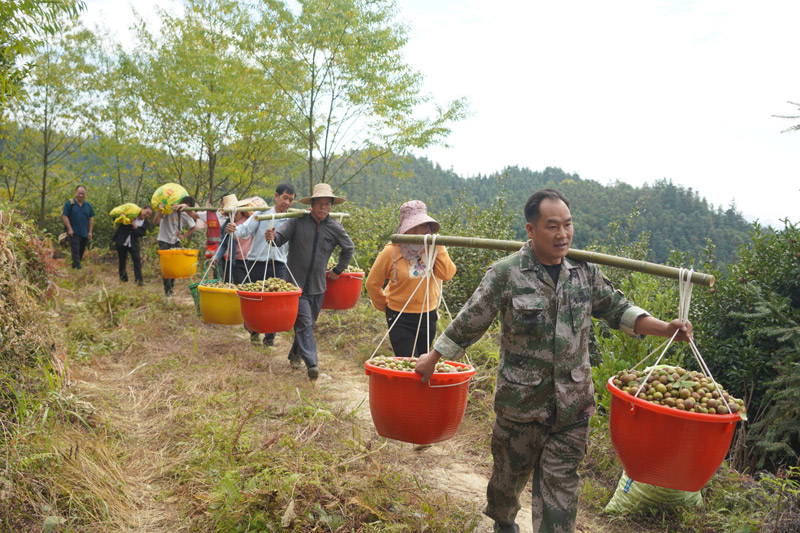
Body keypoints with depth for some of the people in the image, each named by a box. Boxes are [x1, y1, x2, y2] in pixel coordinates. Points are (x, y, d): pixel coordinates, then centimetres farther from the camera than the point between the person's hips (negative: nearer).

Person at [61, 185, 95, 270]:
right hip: (74, 233, -5)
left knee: (81, 251, 10)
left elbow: (91, 218, 12)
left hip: (85, 233, 5)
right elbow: (64, 216, -4)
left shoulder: (88, 205, 11)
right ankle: (77, 267, -13)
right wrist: (69, 229, -12)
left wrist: (90, 232, 6)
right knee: (75, 251, -10)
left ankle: (74, 265, 23)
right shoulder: (70, 203, -1)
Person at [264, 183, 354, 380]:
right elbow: (281, 237, -14)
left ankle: (295, 355, 36)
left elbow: (349, 249, 17)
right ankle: (311, 363, -12)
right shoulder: (297, 222, -6)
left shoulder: (335, 229, 0)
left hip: (317, 287, 4)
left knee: (308, 324, 15)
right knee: (304, 323, -11)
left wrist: (338, 270, 17)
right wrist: (272, 236, -37)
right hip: (296, 283, -3)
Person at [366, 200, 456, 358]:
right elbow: (372, 283, 1)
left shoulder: (432, 248, -1)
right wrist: (384, 306, 9)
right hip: (400, 319, -4)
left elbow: (447, 275, -16)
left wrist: (438, 248, -17)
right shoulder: (391, 251, -10)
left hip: (428, 317, 4)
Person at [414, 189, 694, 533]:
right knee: (511, 471, 19)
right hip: (520, 399, -2)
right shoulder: (506, 273, -13)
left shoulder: (585, 272, 0)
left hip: (572, 402, 2)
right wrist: (432, 359, 1)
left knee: (560, 482, 5)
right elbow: (470, 322, -5)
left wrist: (666, 329, -2)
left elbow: (616, 310, 11)